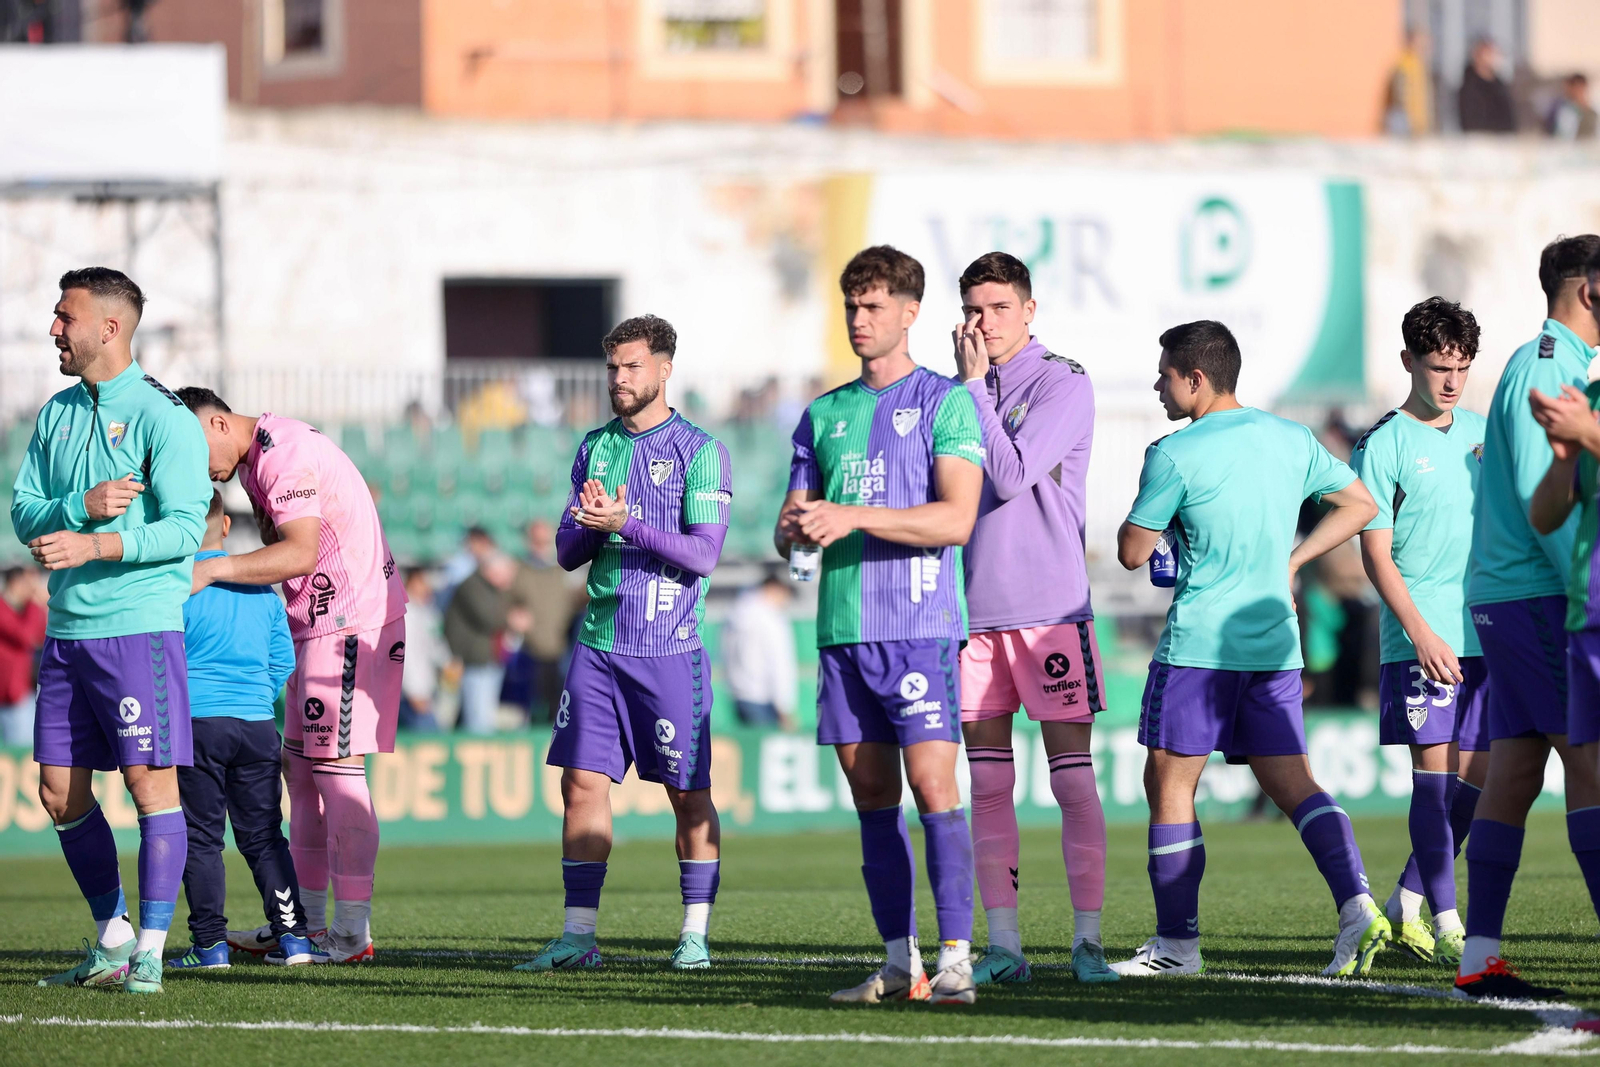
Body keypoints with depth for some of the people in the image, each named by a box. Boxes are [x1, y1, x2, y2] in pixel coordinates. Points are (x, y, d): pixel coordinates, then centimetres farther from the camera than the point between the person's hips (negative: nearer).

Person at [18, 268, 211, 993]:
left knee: (151, 782, -8)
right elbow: (24, 514, 9)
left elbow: (183, 528, -14)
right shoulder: (57, 415, 14)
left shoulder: (161, 417, -7)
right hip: (66, 629, 7)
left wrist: (96, 545, -23)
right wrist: (82, 506, -11)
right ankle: (112, 939, 21)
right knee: (60, 791, 8)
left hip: (138, 626, -7)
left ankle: (150, 951, -5)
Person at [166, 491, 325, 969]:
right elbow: (283, 659, 14)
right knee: (263, 835, 11)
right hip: (257, 724, 5)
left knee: (200, 837, 2)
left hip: (196, 719, -4)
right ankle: (291, 933, 5)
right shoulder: (262, 588, 11)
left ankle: (209, 942, 0)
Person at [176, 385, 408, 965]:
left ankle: (352, 934, -8)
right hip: (317, 625, 10)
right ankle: (306, 922, 16)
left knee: (337, 769, -9)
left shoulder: (285, 454, -19)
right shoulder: (256, 459, 14)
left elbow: (301, 552, -29)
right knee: (300, 767, 11)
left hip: (350, 625, -10)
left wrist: (212, 569, -31)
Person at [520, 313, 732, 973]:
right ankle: (578, 935, 3)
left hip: (670, 650, -5)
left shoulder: (698, 451, -4)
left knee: (689, 794, 1)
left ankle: (695, 935, 8)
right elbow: (567, 552, 14)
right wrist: (588, 525, -8)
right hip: (598, 645, 5)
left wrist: (625, 524, -18)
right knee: (582, 781, 0)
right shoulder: (595, 447, 13)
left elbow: (703, 553, -11)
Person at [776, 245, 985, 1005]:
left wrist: (854, 516, -18)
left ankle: (956, 961, -12)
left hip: (921, 625, -6)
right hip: (842, 629, 6)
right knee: (871, 792, 5)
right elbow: (791, 523, 18)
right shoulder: (824, 414, 17)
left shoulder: (944, 401, 0)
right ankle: (900, 963, 10)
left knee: (932, 782, -12)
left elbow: (956, 518, -11)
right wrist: (796, 529, -7)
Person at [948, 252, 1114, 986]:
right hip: (973, 612, 5)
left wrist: (974, 386, -10)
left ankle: (1088, 939, 0)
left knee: (1072, 777, -4)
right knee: (988, 783, 4)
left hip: (1050, 607, -5)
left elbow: (1011, 476, -14)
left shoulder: (1063, 385, -3)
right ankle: (1002, 945, 6)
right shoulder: (958, 390, 13)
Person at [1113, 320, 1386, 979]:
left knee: (1169, 783, 4)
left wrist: (1146, 503, 16)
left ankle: (1176, 943, 7)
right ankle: (1356, 906, -12)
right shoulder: (1293, 440, 9)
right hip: (1274, 643, 6)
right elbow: (1360, 505, 19)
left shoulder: (1174, 455, -10)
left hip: (1200, 645, -6)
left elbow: (1132, 551, -3)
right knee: (1291, 783, 7)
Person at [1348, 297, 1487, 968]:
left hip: (1485, 631, 6)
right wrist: (1420, 632, -16)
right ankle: (1446, 924, -10)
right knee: (1435, 769, -10)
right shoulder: (1383, 445, -4)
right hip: (1421, 638, -6)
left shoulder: (1482, 433, 14)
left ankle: (1407, 903, 16)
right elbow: (1376, 553, -7)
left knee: (1474, 779, 4)